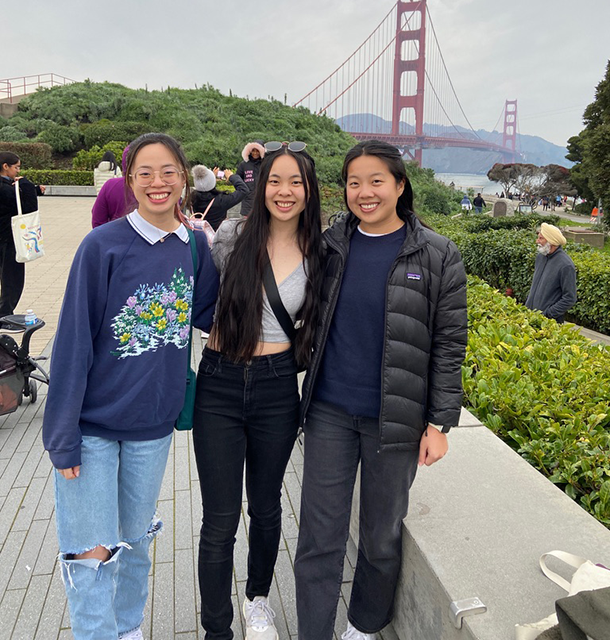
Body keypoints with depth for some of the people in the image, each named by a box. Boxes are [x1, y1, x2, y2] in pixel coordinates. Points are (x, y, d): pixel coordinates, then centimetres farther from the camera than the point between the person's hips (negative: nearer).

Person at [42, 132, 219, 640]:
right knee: (93, 553, 5)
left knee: (136, 540, 21)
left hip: (153, 423, 4)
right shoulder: (103, 245, -14)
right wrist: (64, 436, -12)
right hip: (93, 424, -4)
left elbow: (207, 314, 6)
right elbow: (73, 341, -13)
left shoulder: (195, 246, -1)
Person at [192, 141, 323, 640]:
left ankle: (259, 598, 46)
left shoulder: (317, 253, 0)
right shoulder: (233, 235, -4)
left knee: (266, 506, 19)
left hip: (278, 388, 2)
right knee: (220, 519, 5)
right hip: (219, 384, -1)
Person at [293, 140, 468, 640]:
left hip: (395, 420, -1)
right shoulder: (330, 245, 3)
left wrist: (440, 423, -7)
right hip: (330, 412, 2)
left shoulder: (437, 256, -6)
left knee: (382, 537, 16)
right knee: (320, 538, 8)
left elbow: (449, 345, -4)